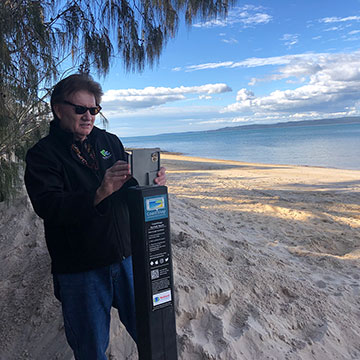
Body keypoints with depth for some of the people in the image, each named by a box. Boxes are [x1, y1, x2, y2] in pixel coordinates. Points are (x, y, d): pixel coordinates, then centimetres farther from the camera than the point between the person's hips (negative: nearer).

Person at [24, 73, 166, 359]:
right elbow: (48, 206, -22)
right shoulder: (43, 154, -7)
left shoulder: (110, 142, 9)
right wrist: (99, 193, -36)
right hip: (80, 269, -4)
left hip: (126, 258, 4)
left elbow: (130, 190, 11)